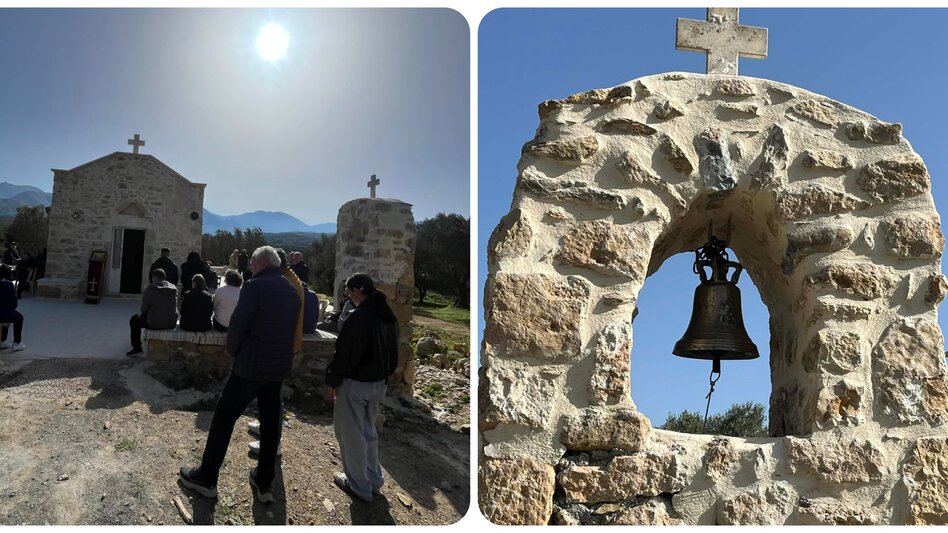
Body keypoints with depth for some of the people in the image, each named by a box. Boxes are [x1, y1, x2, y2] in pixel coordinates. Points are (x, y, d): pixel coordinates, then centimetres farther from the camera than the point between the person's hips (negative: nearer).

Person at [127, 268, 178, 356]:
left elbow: (144, 309, -8)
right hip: (172, 323, 6)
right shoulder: (174, 288, 2)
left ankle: (137, 348, 22)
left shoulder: (150, 289, -14)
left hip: (155, 323, -6)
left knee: (134, 320, 22)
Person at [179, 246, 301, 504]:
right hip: (280, 367, 6)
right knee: (271, 421, 12)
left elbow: (237, 325, -17)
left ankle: (206, 477, 17)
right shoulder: (292, 292, 6)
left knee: (224, 417, 8)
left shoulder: (254, 287, -15)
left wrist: (233, 350, 0)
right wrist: (278, 354, 12)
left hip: (251, 366, -6)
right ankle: (264, 482, 20)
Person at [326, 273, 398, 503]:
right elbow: (392, 351, 12)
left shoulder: (358, 317, -22)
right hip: (378, 383, 8)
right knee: (368, 431, 22)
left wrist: (333, 381, -8)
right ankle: (374, 479, 30)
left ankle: (359, 485, 17)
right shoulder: (388, 316, 4)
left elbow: (345, 352, -19)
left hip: (354, 383, -8)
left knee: (351, 434, 7)